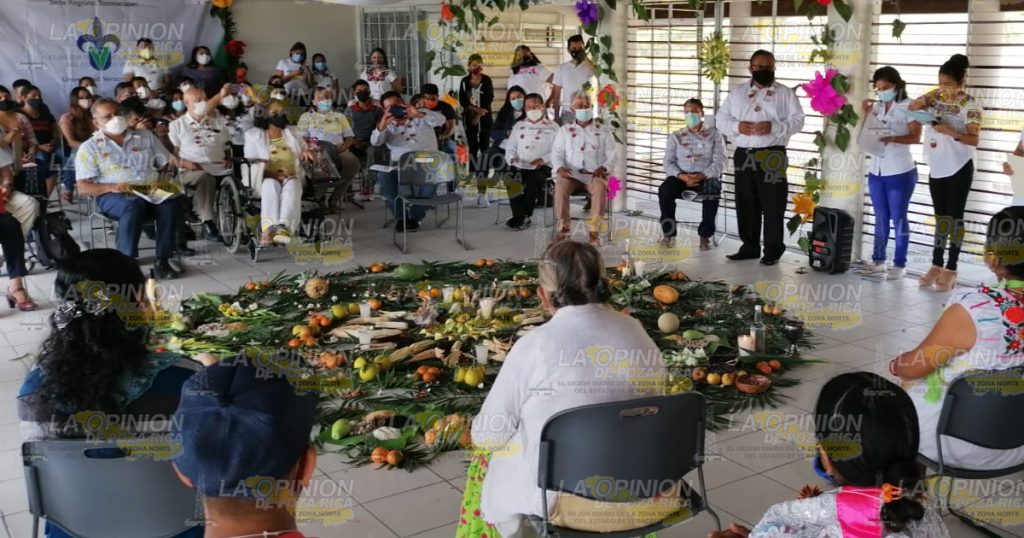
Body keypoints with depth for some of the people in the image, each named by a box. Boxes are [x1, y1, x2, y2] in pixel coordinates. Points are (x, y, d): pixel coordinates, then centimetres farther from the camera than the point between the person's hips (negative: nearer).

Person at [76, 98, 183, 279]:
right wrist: (111, 187, -18)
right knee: (133, 205, -38)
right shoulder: (89, 148, 10)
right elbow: (83, 188, 1)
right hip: (112, 196, -3)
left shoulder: (145, 136, 19)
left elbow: (167, 165, 16)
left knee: (171, 202, -31)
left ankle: (162, 261, -24)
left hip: (150, 192, 3)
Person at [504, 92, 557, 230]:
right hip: (520, 167, 3)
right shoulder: (519, 126, 23)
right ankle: (521, 216, -25)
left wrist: (543, 160, -20)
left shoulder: (552, 127, 10)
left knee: (532, 182, -36)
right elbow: (510, 148, 19)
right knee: (511, 182, -30)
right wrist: (512, 158, -4)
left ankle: (524, 216, -21)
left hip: (541, 168, -3)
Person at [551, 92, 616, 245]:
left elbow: (612, 156, 8)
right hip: (571, 175, 1)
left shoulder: (602, 131, 14)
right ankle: (563, 228, -29)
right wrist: (560, 167, -13)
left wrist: (603, 168, -14)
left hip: (595, 175, -1)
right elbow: (556, 153, 10)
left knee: (600, 186, -36)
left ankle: (595, 230, -34)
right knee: (560, 185, -34)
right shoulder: (565, 130, 17)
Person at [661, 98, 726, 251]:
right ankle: (669, 232, -18)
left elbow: (719, 164, -2)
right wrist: (682, 176, -16)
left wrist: (701, 176, -20)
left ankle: (705, 235, -23)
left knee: (712, 192, -37)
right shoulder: (676, 136, 14)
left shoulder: (714, 135, 8)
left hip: (706, 177, -2)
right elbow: (668, 163, 5)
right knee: (665, 189, -32)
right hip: (680, 177, 2)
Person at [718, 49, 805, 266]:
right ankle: (749, 247, 20)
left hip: (772, 156, -4)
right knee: (746, 204, 9)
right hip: (744, 155, 4)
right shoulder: (737, 92, 12)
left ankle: (773, 250, 6)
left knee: (772, 206, -2)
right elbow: (721, 119, 10)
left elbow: (797, 120, -3)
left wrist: (774, 127, -19)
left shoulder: (785, 93, 3)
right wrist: (736, 126, -11)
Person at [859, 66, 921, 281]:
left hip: (900, 172, -5)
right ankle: (878, 260, 19)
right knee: (880, 218, 12)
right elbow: (866, 136, 12)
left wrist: (892, 138, -29)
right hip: (876, 171, 5)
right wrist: (866, 114, 0)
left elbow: (916, 137, -14)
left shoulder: (909, 106, -7)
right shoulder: (876, 107, 9)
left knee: (898, 219, 1)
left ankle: (900, 264, 7)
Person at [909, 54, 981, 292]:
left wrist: (951, 132, -29)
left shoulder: (970, 104, -11)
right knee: (941, 217, 10)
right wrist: (931, 94, -9)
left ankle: (951, 270, 5)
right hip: (937, 168, 6)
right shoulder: (937, 98, 5)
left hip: (959, 168, -5)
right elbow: (911, 108, 4)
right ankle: (936, 266, 16)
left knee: (955, 217, 0)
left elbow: (974, 140, -14)